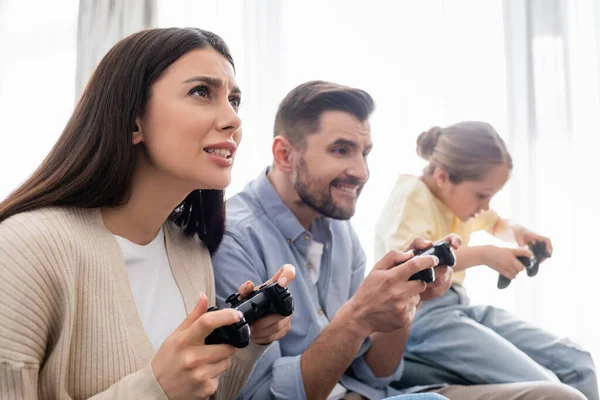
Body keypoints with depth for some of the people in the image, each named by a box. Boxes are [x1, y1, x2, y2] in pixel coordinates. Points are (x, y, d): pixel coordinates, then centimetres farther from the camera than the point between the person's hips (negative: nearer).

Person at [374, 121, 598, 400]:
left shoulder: (459, 196, 14)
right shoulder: (411, 194, -11)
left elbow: (496, 223, 35)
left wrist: (516, 232, 11)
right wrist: (482, 255, -28)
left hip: (461, 305, 9)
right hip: (422, 316, -9)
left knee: (577, 363, -3)